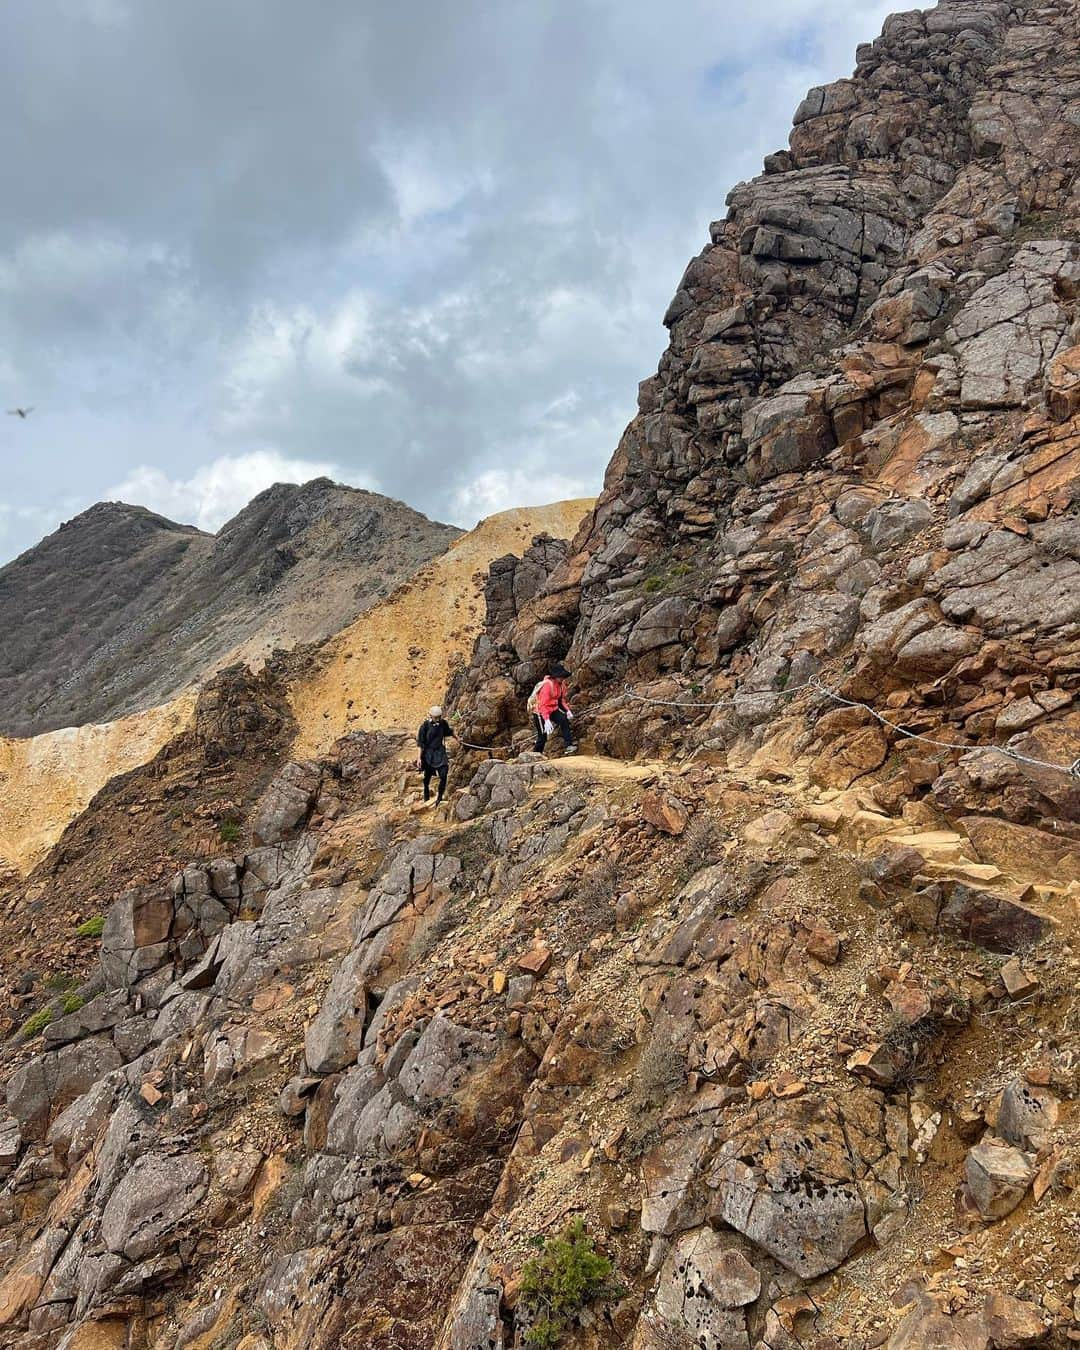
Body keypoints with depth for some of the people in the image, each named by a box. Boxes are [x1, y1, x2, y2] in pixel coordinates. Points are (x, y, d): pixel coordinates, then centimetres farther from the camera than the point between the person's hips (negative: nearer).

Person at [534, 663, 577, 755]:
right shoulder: (547, 685, -27)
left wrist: (567, 710, -4)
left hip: (554, 709, 7)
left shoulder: (561, 684, -2)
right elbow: (543, 705, -31)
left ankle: (569, 746, -21)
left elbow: (562, 698, 12)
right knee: (543, 736, -1)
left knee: (564, 720, -19)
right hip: (541, 712, -6)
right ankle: (537, 754, 18)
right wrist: (546, 720, -39)